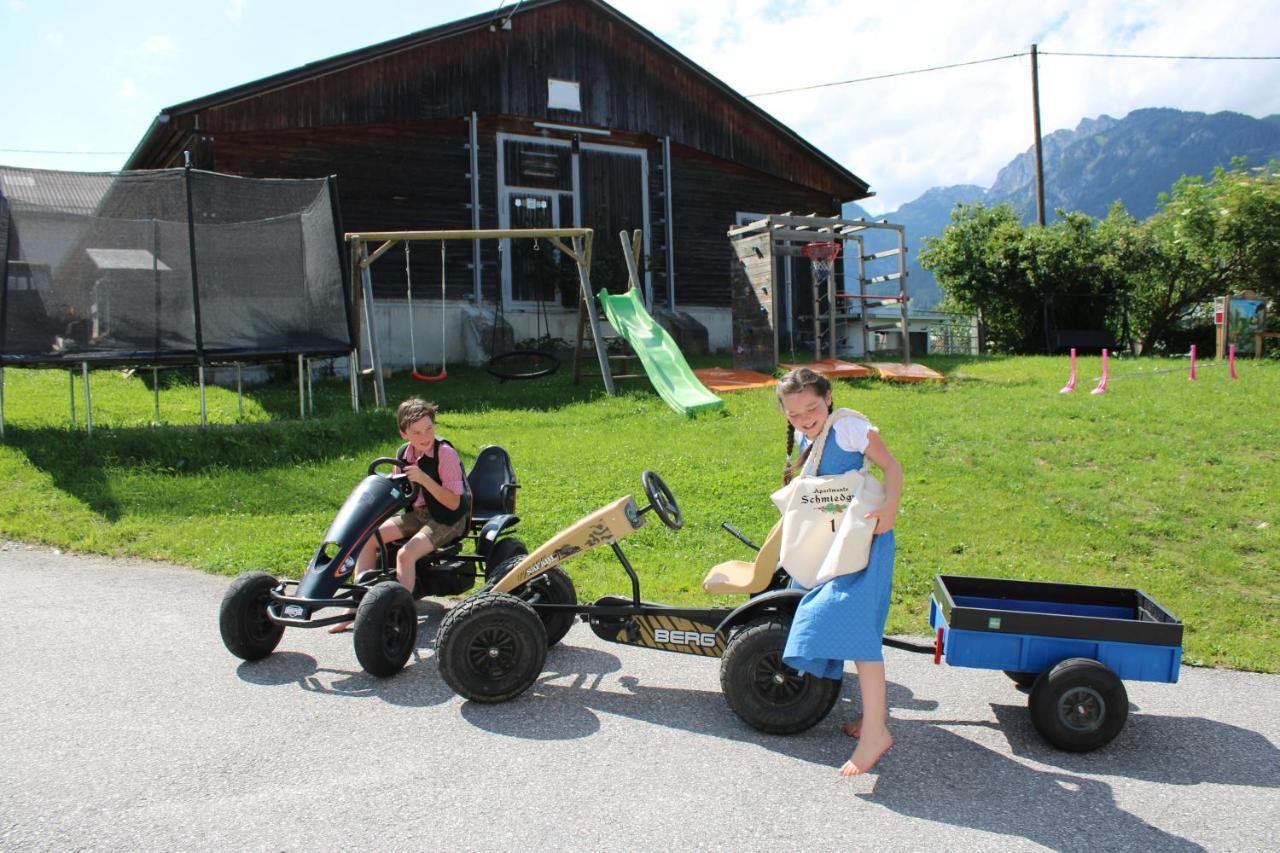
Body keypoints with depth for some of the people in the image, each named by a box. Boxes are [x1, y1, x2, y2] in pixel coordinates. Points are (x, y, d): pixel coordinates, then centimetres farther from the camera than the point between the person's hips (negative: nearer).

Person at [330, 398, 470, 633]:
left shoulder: (445, 453, -18)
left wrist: (424, 479, -31)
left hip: (448, 519, -7)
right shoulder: (408, 453, 3)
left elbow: (453, 503, -22)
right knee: (368, 537, -7)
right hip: (417, 513, 7)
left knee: (406, 554, -29)